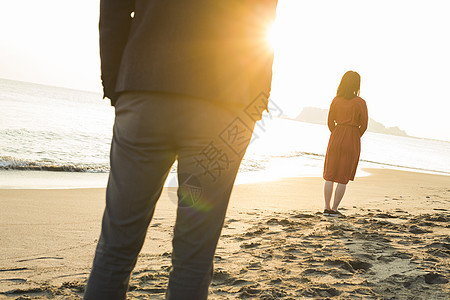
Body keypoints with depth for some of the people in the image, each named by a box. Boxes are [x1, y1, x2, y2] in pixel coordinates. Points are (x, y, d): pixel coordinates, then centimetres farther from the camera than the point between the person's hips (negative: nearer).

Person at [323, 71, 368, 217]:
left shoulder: (336, 100, 1)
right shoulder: (360, 103, -8)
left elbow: (330, 122, 6)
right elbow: (363, 125, -4)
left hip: (336, 139, 3)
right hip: (352, 140, -3)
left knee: (330, 175, 10)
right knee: (344, 178, 5)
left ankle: (327, 208, 10)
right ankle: (334, 209, 6)